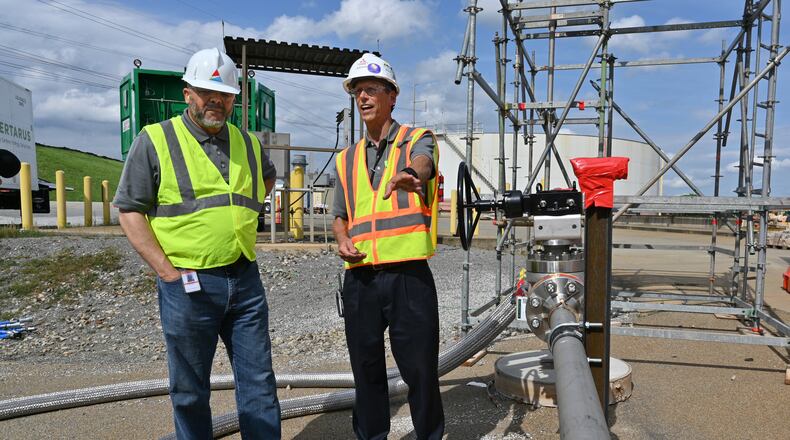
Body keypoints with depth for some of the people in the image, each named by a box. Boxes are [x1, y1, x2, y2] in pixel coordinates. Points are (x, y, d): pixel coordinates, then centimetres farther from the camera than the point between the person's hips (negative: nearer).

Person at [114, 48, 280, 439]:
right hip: (188, 285, -4)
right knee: (190, 391, 10)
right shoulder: (155, 139, -2)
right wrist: (167, 272, -11)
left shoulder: (247, 143, 11)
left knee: (259, 382, 10)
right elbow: (130, 210, -4)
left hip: (245, 279, 4)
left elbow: (268, 177, 32)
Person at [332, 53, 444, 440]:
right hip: (360, 279, 4)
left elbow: (422, 163, -21)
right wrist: (342, 241, -1)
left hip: (409, 276, -4)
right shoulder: (347, 159, 17)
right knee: (366, 369, 14)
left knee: (420, 368, 4)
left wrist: (409, 175, -45)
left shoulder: (418, 140, 4)